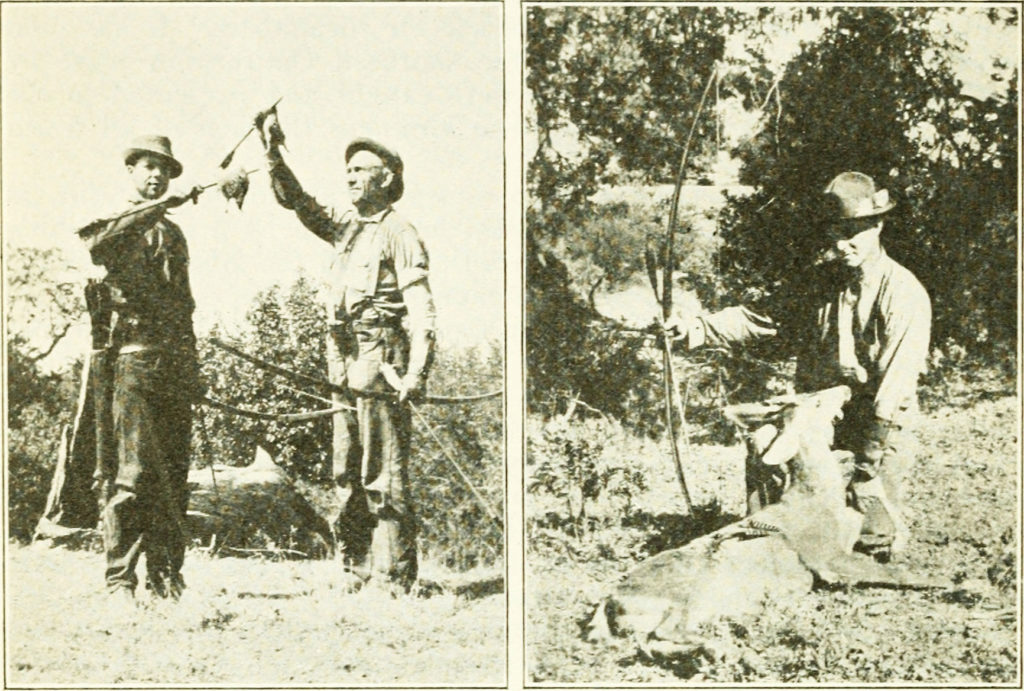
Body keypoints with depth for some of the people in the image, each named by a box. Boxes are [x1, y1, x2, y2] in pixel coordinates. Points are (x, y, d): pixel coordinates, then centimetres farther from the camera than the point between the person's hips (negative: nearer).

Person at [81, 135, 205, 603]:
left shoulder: (173, 234, 23)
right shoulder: (111, 222, 6)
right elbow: (97, 246, -21)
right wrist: (153, 210, -26)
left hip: (175, 365, 6)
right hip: (131, 357, -6)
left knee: (173, 476, 4)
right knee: (131, 471, -12)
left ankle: (166, 576, 9)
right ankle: (120, 577, -9)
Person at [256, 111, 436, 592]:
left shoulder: (398, 233, -5)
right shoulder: (345, 227, 18)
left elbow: (421, 310, -12)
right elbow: (297, 202, 26)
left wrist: (416, 372, -23)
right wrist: (273, 154, 11)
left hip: (381, 361, -8)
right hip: (345, 363, 8)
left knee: (383, 476, -9)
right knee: (346, 473, 9)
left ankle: (394, 579, -6)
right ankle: (357, 571, 16)